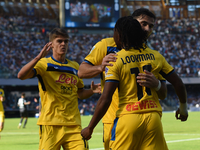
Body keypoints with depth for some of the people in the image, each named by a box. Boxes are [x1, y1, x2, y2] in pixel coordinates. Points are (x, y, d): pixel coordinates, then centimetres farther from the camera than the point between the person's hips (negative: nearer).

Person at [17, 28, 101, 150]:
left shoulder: (75, 67, 17)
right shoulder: (44, 64, 1)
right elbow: (21, 75, -16)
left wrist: (92, 91, 3)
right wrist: (38, 58, -28)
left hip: (73, 124, 4)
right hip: (50, 123, -4)